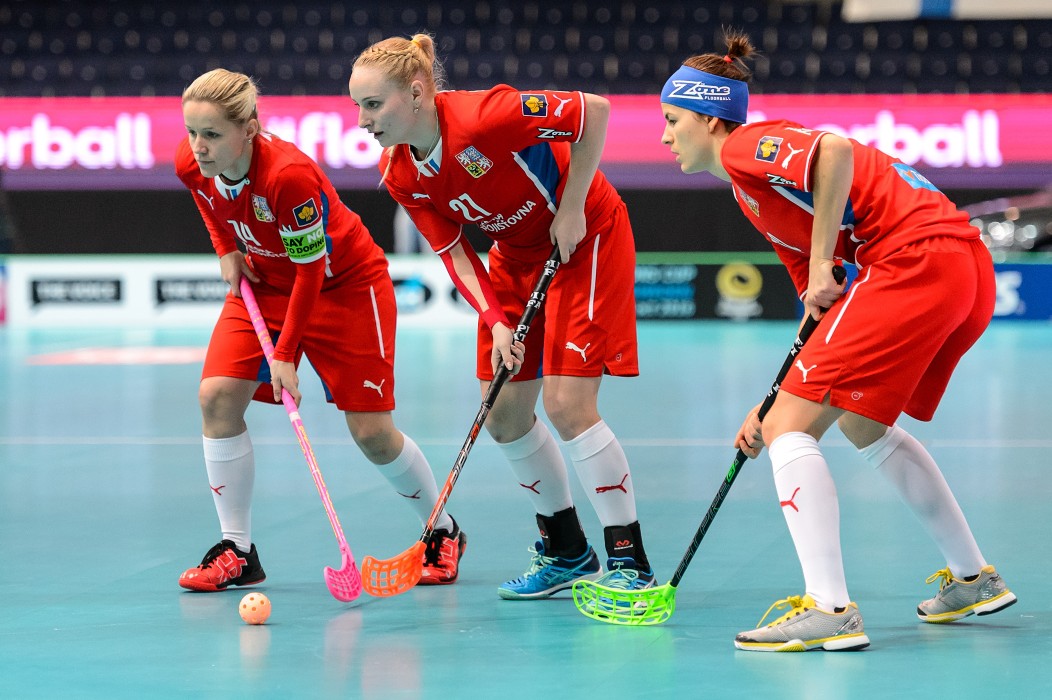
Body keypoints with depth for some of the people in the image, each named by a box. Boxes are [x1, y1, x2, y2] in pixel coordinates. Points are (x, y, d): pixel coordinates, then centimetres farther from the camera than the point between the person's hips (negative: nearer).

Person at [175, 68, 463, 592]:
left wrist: (286, 353, -25)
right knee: (218, 395, -14)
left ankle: (443, 534, 21)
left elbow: (311, 271, -27)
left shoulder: (288, 175, -37)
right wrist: (226, 249, 0)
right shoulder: (191, 165, -18)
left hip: (345, 285, -6)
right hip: (264, 282, 6)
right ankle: (236, 552, -4)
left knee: (372, 433, -5)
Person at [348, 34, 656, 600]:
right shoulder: (399, 173, -10)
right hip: (518, 253, 7)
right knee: (504, 414, 5)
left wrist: (571, 207, -22)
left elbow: (594, 110, -26)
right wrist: (496, 322, -20)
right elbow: (452, 250, -6)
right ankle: (567, 554, 23)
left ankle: (631, 565, -8)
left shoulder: (483, 118, -32)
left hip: (586, 237, -7)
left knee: (566, 402, -16)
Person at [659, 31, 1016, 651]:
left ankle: (829, 609, -15)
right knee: (865, 426, 29)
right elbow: (826, 315, 25)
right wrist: (778, 402, 20)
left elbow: (837, 152, -24)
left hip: (915, 263, -10)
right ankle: (973, 580, 35)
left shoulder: (745, 148, -2)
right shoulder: (754, 196, 26)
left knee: (791, 430, -8)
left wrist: (821, 264, -16)